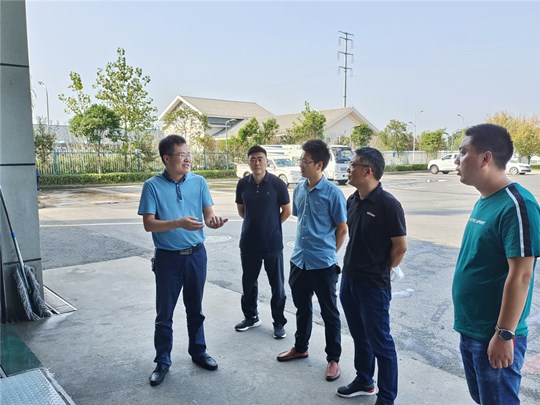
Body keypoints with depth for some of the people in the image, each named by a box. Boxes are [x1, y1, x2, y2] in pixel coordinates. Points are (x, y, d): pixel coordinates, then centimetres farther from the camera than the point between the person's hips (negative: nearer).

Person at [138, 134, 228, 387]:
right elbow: (149, 224, -14)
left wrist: (213, 221, -31)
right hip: (168, 257, -2)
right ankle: (162, 362, 27)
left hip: (196, 254, 3)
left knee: (195, 308, 18)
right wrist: (179, 223, -29)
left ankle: (198, 352, 36)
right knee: (164, 314, 9)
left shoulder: (199, 182, -2)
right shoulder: (153, 185, -10)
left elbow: (208, 214, -6)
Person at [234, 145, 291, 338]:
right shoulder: (243, 184, 0)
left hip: (273, 243, -3)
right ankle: (251, 317, 34)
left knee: (277, 284, 6)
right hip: (249, 242, 4)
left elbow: (287, 210, 0)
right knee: (248, 282, 15)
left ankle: (279, 322, 20)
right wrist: (254, 223, 10)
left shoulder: (277, 183, -9)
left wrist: (272, 225, 7)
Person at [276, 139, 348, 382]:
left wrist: (328, 252, 1)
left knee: (329, 313, 10)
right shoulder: (299, 189, 3)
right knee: (302, 308, 21)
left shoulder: (332, 193, -15)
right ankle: (300, 347, 40)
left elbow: (342, 229, -7)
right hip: (299, 260, 6)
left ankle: (333, 358, 25)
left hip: (323, 264, -6)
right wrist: (304, 246, 11)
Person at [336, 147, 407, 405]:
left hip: (373, 286, -7)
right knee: (359, 336, 22)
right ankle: (364, 382, 41)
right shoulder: (353, 200, 4)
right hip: (348, 280, 7)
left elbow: (400, 247, -13)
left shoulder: (388, 204, -18)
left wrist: (380, 272, -1)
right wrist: (353, 267, 11)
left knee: (380, 342, 7)